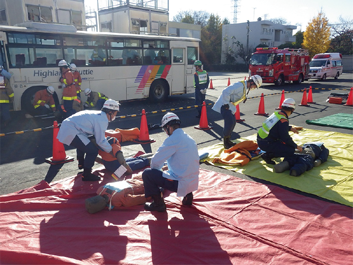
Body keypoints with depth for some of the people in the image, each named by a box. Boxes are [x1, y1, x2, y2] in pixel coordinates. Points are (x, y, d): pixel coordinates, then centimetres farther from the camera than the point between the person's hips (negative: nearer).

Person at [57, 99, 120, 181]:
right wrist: (110, 150, 3)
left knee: (83, 143, 35)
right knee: (93, 150, -8)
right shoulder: (103, 120, -13)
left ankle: (81, 164, 51)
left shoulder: (97, 114, 15)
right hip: (70, 132, -11)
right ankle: (86, 175, 5)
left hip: (65, 126, 11)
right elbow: (100, 141, -10)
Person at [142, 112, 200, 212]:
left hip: (181, 184, -8)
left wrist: (154, 170, 8)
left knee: (147, 173, -2)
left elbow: (156, 161, -14)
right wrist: (169, 167, 24)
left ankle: (158, 204, 6)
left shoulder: (173, 139, -16)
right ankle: (188, 195, 22)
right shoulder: (189, 139, 9)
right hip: (193, 183, 9)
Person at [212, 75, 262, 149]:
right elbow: (226, 91, -30)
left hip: (230, 106, 11)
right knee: (230, 122, -15)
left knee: (233, 122, 12)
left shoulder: (244, 86, 11)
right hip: (224, 104, -11)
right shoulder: (240, 85, -22)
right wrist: (226, 104, -24)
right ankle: (226, 143, -3)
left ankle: (227, 140, 24)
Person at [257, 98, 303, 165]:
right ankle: (268, 155, -5)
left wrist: (290, 128, 26)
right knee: (291, 150, -9)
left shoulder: (277, 113, 6)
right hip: (266, 144, -9)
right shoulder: (283, 121, -20)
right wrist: (296, 146, -4)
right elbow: (286, 138, -18)